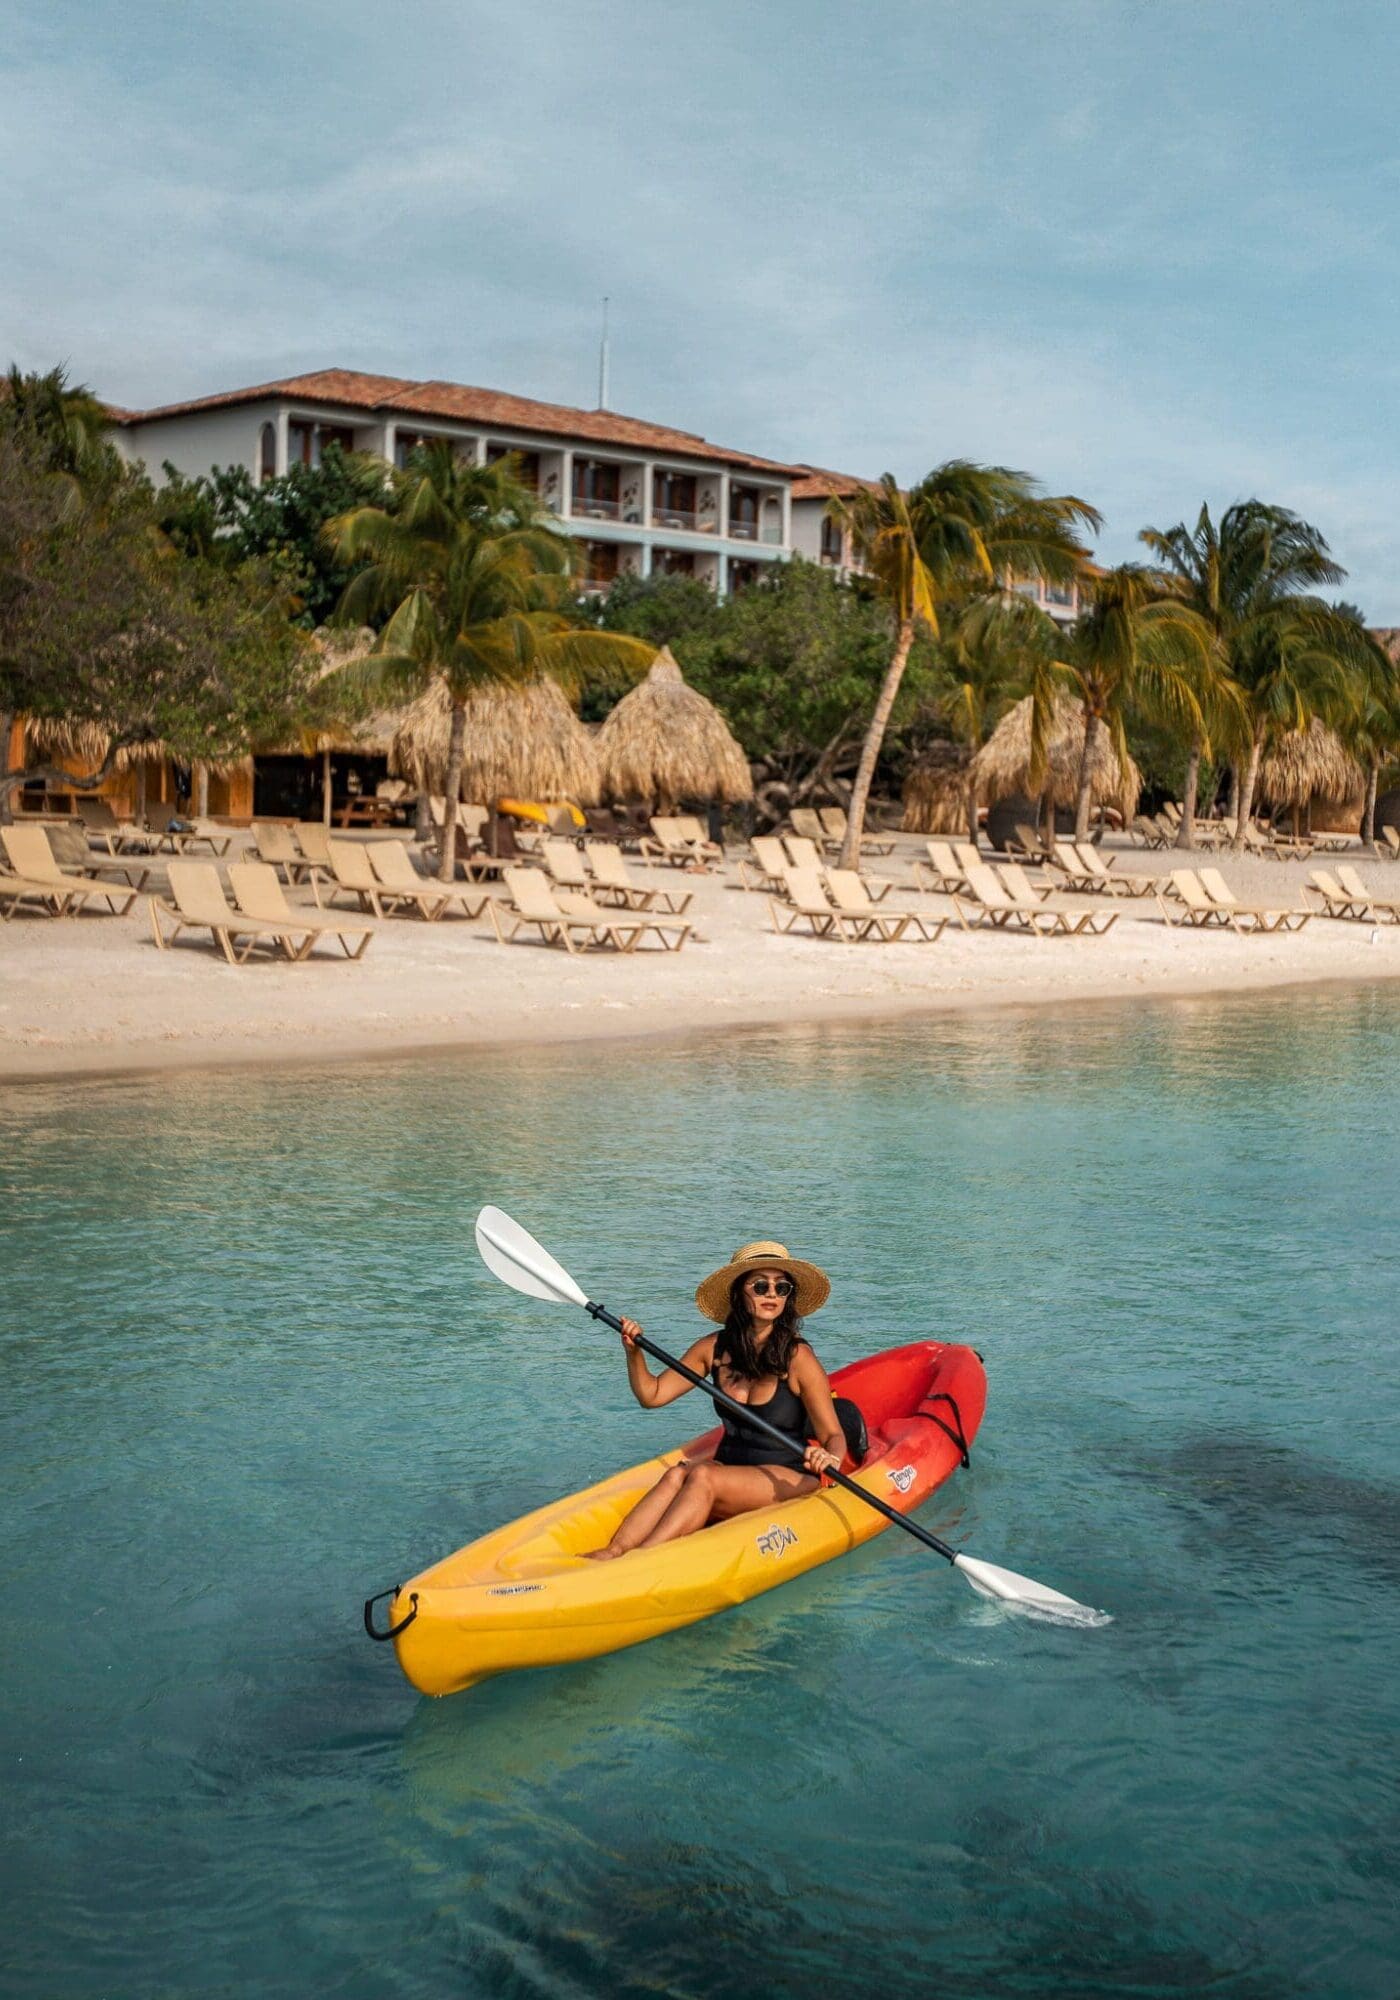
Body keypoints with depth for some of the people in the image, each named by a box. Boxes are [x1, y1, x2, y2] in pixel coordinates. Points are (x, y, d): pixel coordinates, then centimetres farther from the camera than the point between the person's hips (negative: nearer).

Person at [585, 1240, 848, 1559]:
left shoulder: (797, 1357, -11)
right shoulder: (714, 1348, 3)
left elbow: (834, 1435, -10)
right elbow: (652, 1395, 9)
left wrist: (829, 1458, -33)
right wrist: (634, 1352, -8)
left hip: (789, 1478, -4)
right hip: (729, 1466, 5)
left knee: (702, 1476, -30)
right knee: (677, 1474, -27)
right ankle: (613, 1551, -42)